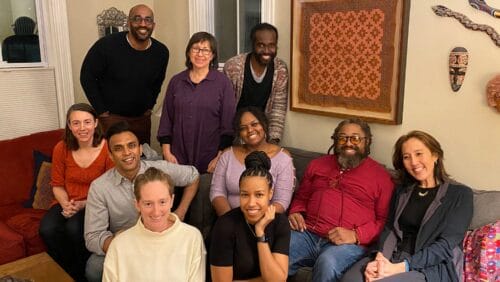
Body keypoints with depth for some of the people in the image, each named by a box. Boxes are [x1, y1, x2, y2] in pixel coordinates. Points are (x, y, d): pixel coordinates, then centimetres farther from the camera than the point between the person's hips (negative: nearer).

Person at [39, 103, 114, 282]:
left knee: (74, 228, -32)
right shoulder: (61, 148, -4)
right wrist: (65, 204, -13)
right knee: (47, 229, -26)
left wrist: (83, 204, -19)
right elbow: (57, 185, 6)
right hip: (67, 202, 3)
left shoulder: (107, 149, -14)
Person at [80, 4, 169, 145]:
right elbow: (87, 77, -7)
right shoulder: (106, 45, -16)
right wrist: (101, 110, -7)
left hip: (142, 118, 4)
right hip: (110, 118, -4)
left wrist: (150, 106, 12)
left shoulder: (161, 52, -3)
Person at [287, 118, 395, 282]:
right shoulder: (318, 164, 22)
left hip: (350, 243, -2)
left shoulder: (380, 175, 9)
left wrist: (356, 235, -11)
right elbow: (301, 197, 31)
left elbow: (384, 220, 4)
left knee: (328, 263, -35)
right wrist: (295, 212, 8)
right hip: (307, 234, 3)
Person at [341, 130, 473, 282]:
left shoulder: (460, 194, 2)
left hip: (434, 267, -3)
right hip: (394, 258, 4)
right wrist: (380, 258, -12)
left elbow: (446, 245, -8)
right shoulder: (402, 190, 19)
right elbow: (390, 229, 10)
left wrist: (401, 267, -19)